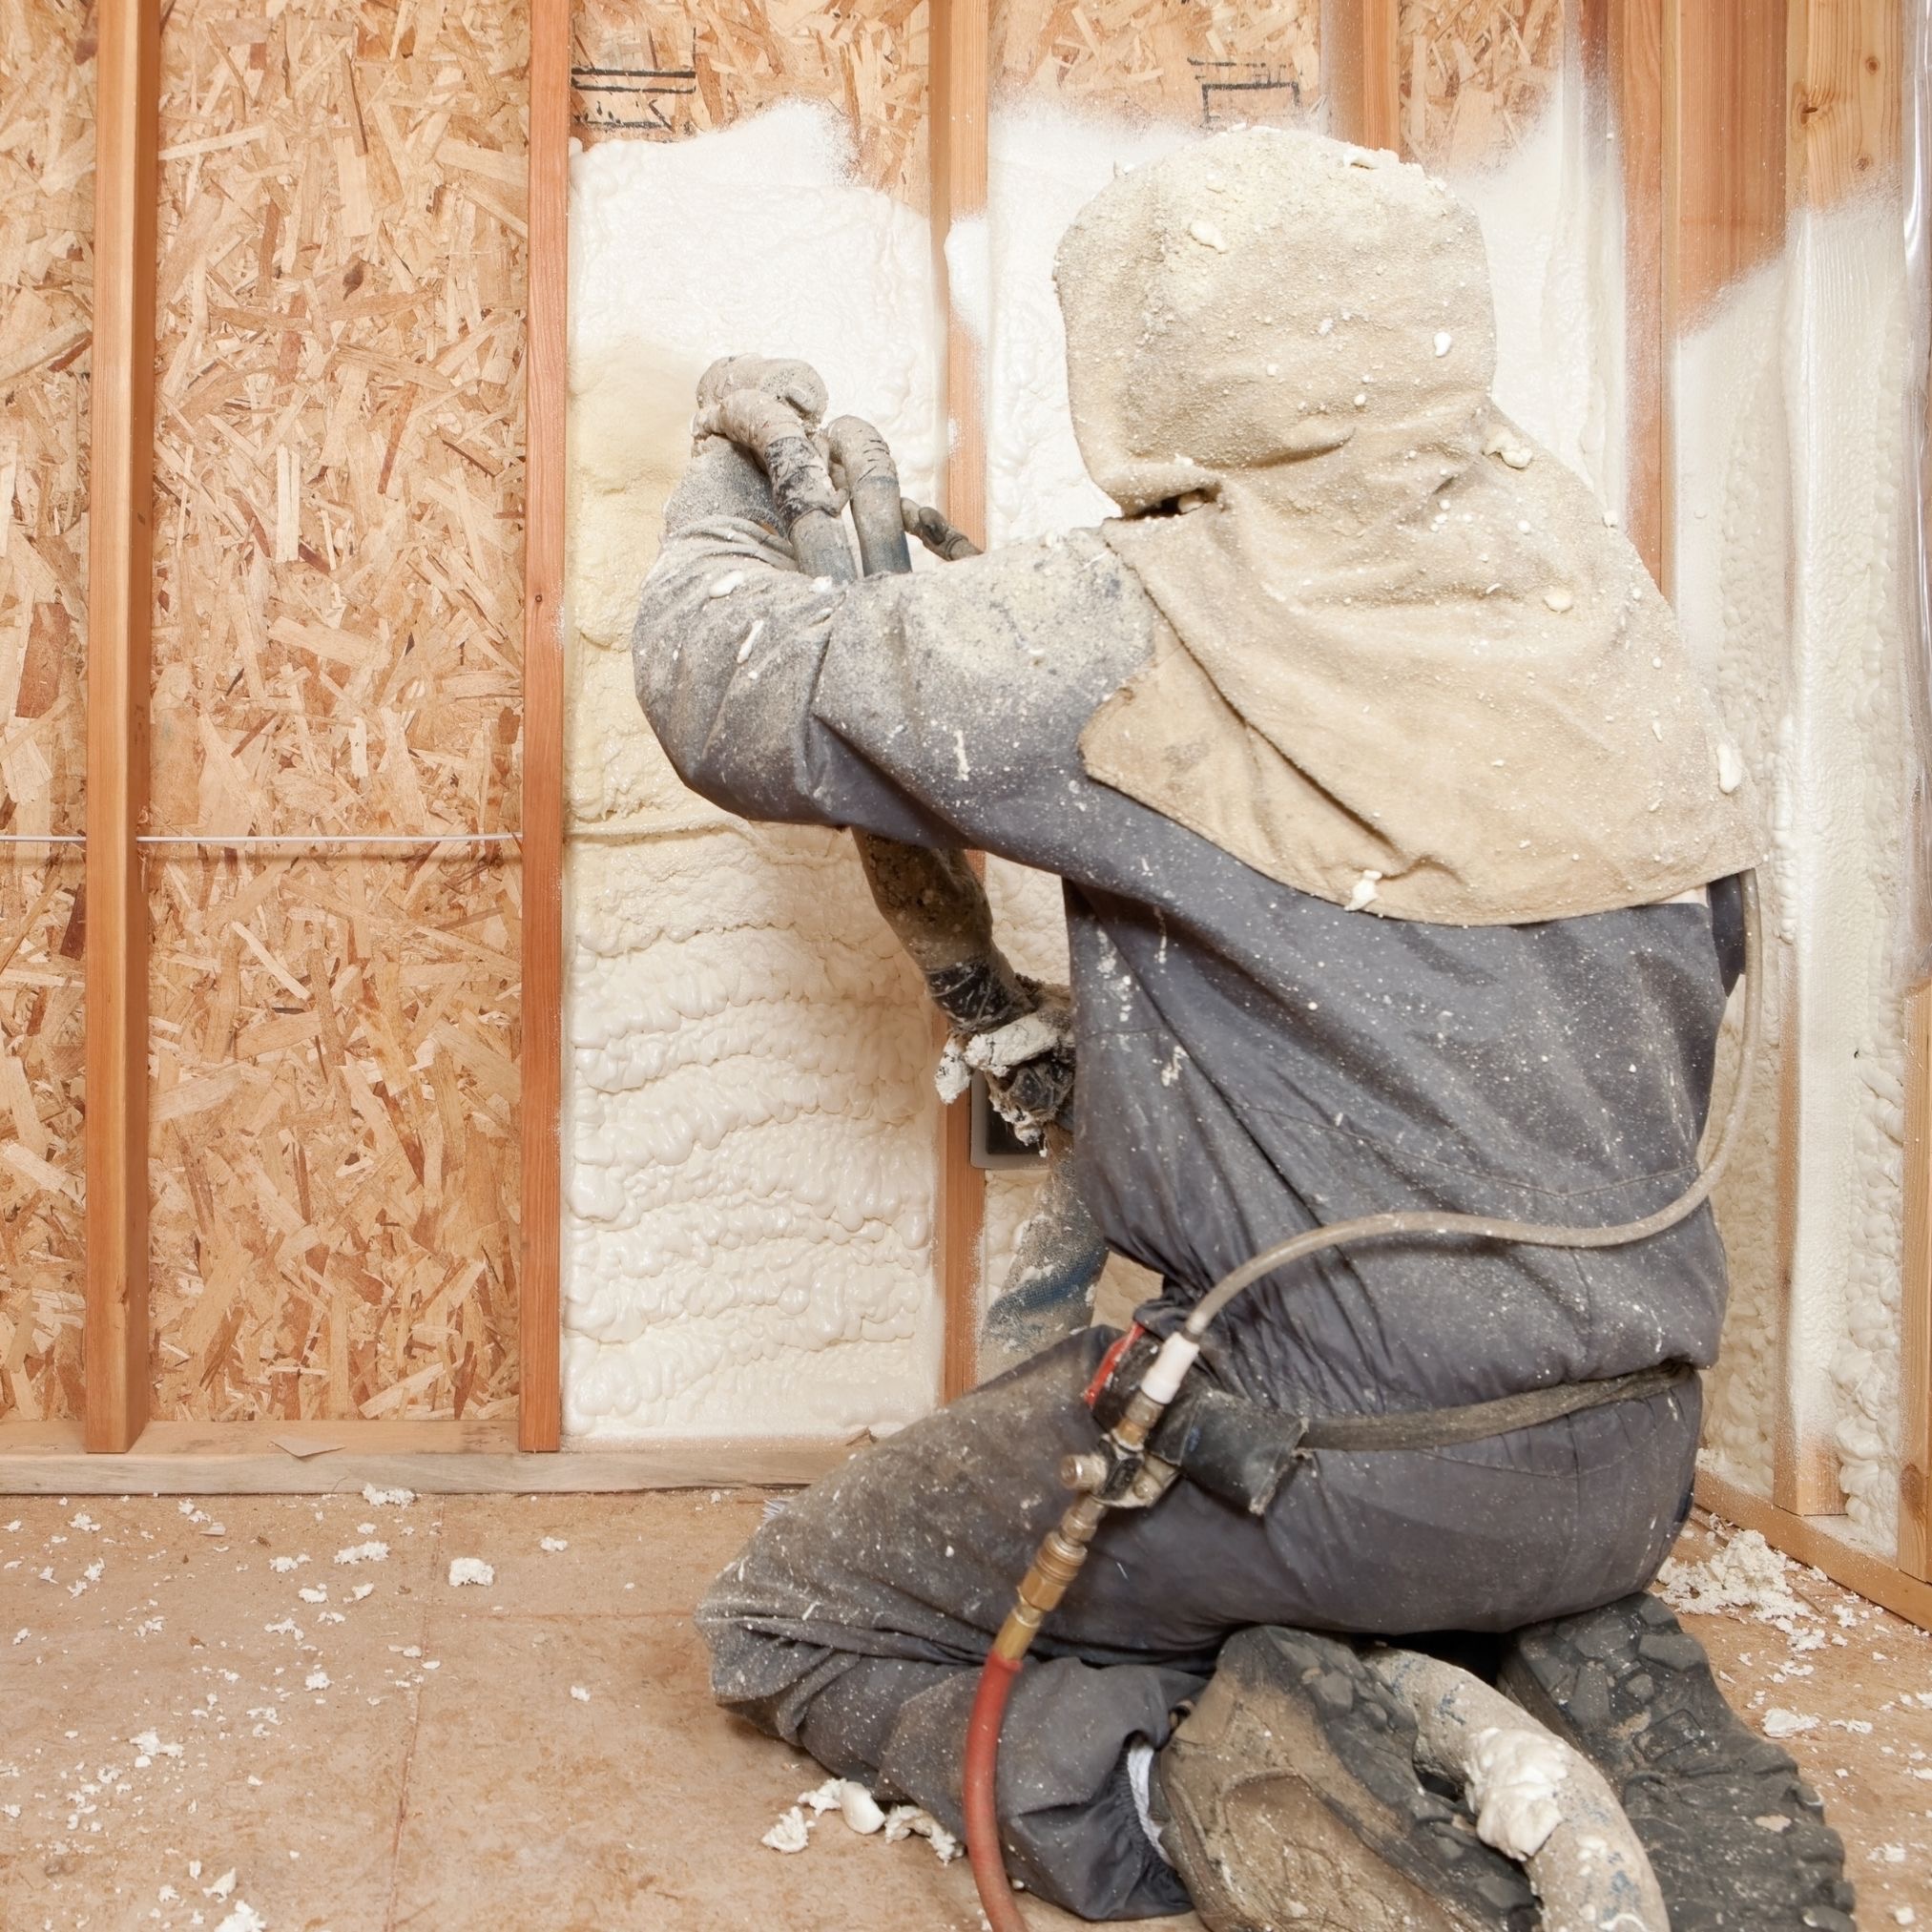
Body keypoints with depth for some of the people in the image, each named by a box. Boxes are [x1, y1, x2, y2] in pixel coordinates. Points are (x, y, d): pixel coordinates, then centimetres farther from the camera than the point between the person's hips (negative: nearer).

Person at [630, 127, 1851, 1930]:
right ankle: (1614, 1714, 13)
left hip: (1314, 1455, -6)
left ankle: (1171, 1779, -6)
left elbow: (729, 687, -5)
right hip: (1627, 1459, 6)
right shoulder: (1574, 556, 1)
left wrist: (734, 477, 15)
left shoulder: (1130, 631, -17)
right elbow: (1703, 930, 11)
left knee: (789, 1625, 15)